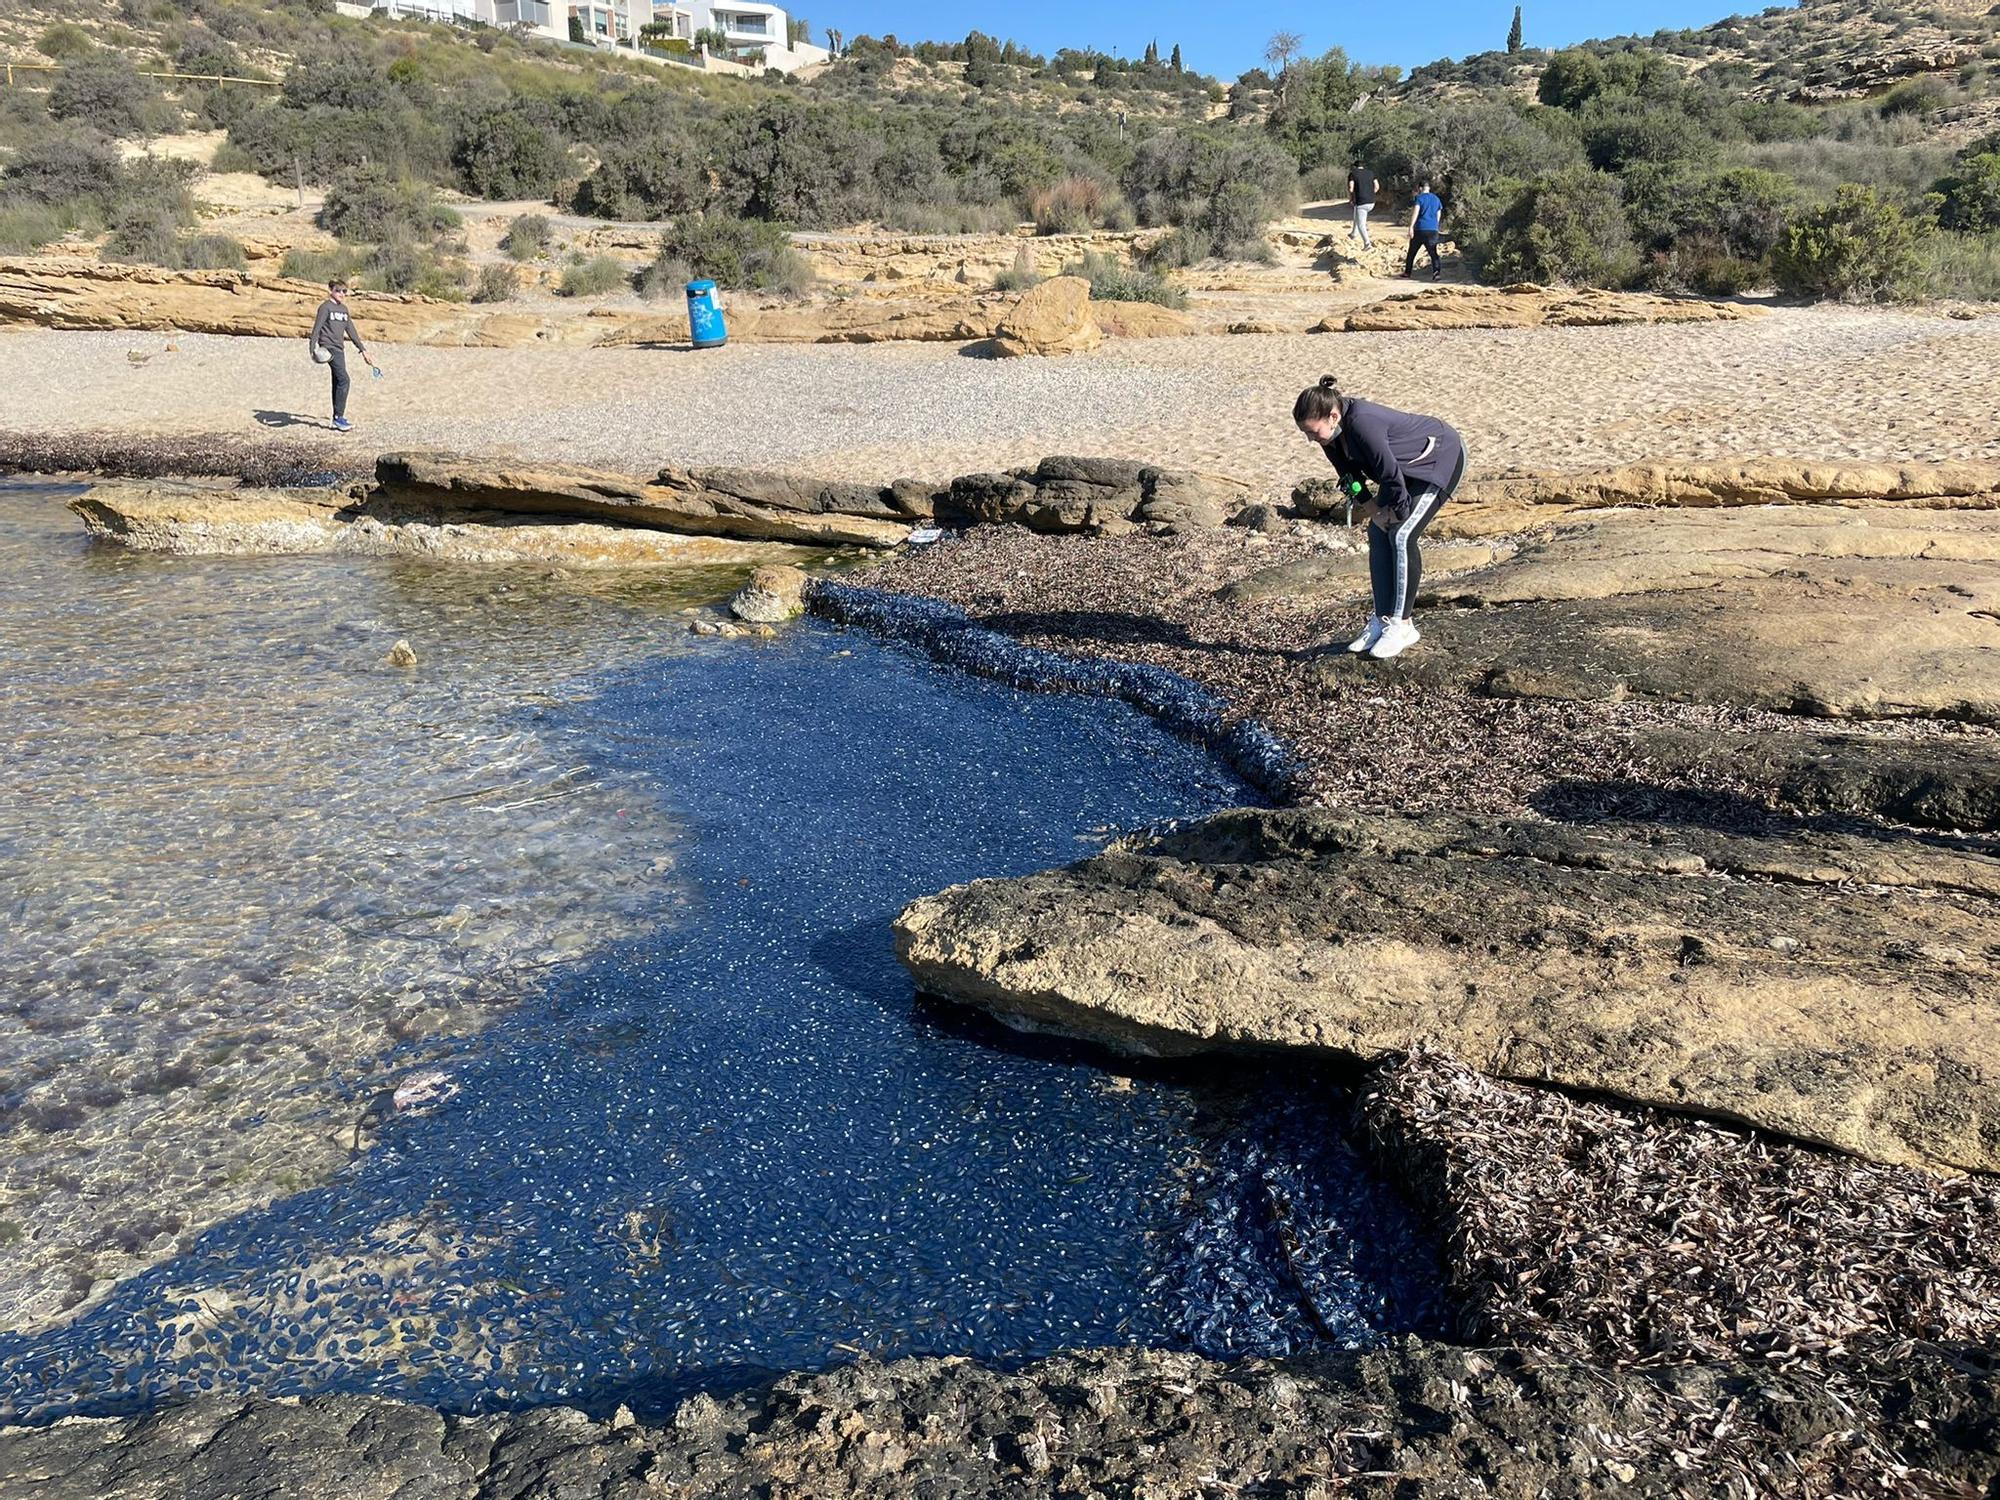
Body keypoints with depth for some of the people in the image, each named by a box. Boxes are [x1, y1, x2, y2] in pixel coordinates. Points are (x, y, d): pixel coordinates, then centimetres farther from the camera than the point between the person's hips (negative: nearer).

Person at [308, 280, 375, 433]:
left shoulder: (344, 308, 17)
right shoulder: (325, 307, -5)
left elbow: (351, 331, 21)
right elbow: (317, 327, -10)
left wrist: (363, 350, 21)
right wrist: (313, 347, -20)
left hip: (339, 348, 8)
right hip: (328, 347, -8)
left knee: (338, 383, 10)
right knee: (344, 380, -16)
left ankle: (337, 418, 16)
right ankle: (338, 417, -12)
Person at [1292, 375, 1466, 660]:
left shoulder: (1362, 422, -39)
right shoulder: (1332, 431, -13)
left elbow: (1390, 473, -31)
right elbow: (1348, 470, 3)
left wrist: (1396, 509, -17)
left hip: (1442, 457, -9)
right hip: (1410, 464, 9)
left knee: (1402, 535, -17)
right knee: (1378, 532, 1)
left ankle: (1402, 625, -9)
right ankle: (1382, 620, 7)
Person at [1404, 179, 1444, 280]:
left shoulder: (1419, 198, -3)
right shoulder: (1436, 199, 15)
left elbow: (1415, 212, -16)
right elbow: (1438, 215, 19)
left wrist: (1411, 227, -21)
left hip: (1420, 229, -4)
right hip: (1433, 230, 4)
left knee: (1412, 251, 11)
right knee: (1433, 252, -1)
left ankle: (1408, 272, 18)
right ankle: (1437, 270, -23)